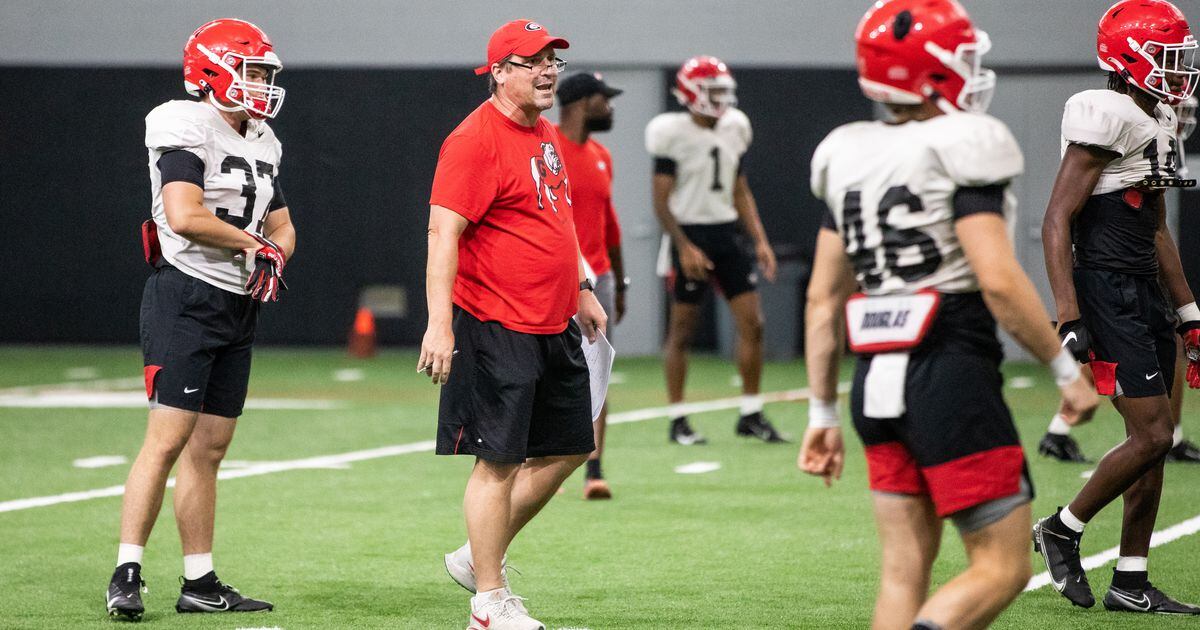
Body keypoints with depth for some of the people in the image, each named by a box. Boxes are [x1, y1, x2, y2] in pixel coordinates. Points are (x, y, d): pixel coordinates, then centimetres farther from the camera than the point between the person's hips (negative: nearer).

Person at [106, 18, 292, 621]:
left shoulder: (260, 144, 16)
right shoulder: (188, 132, -11)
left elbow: (281, 226, 23)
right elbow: (185, 217, -23)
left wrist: (275, 256, 0)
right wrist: (255, 243, -10)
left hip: (238, 309, 8)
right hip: (186, 300, -8)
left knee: (208, 449, 9)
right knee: (167, 439, -13)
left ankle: (200, 582, 12)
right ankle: (127, 572, -10)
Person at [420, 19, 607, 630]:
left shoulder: (544, 134, 15)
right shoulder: (476, 140, -14)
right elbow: (443, 233, -20)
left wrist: (582, 291, 26)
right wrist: (440, 323, -27)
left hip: (555, 327, 9)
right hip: (497, 327, -9)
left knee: (567, 450, 13)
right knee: (499, 461, -4)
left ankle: (479, 557, 25)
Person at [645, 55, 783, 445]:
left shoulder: (732, 131, 9)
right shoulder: (674, 135, -10)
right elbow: (662, 201, -11)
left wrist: (759, 240, 8)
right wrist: (684, 247, -19)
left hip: (727, 234, 6)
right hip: (690, 235, -6)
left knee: (752, 322, 0)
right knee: (682, 329, 0)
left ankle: (751, 415, 7)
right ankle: (678, 420, 8)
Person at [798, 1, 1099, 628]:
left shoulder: (849, 158, 10)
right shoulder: (961, 152, -11)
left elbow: (822, 298, 12)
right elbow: (998, 281, -19)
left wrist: (823, 413, 18)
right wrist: (1066, 369, -7)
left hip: (878, 385, 7)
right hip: (952, 377, -7)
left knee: (905, 570, 11)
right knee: (1002, 568, 0)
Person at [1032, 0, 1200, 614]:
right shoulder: (1107, 119, -15)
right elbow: (1056, 222, -18)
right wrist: (1070, 318, -24)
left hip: (1145, 293, 10)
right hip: (1108, 293, -10)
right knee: (1150, 436, -11)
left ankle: (1130, 583, 16)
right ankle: (1061, 530, 8)